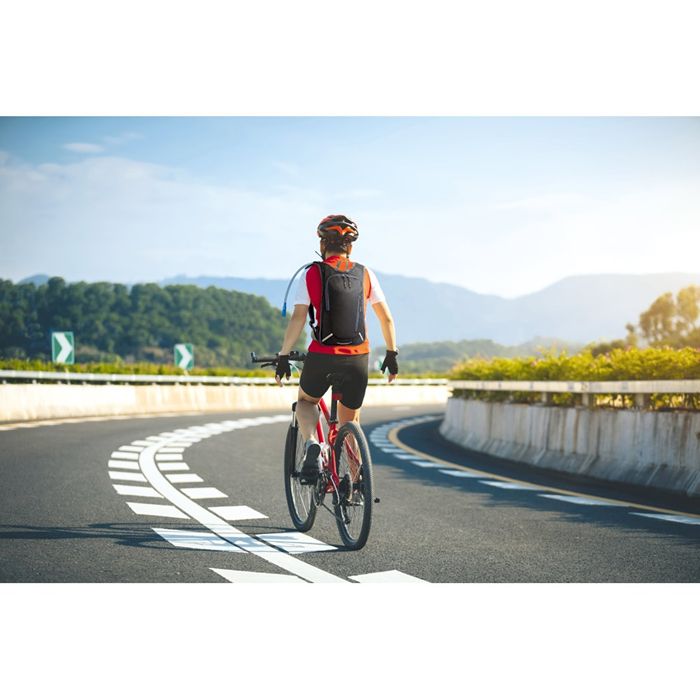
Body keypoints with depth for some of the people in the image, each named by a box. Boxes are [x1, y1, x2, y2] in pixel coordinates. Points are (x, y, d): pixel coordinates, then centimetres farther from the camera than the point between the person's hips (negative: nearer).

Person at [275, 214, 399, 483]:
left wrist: (283, 356, -2)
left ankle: (311, 443, -4)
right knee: (350, 422, 19)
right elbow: (386, 318, 7)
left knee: (306, 401, 25)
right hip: (358, 359, 2)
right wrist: (392, 354, 17)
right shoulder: (365, 274, 7)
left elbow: (298, 319, -8)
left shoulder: (312, 274, 0)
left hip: (322, 356, -2)